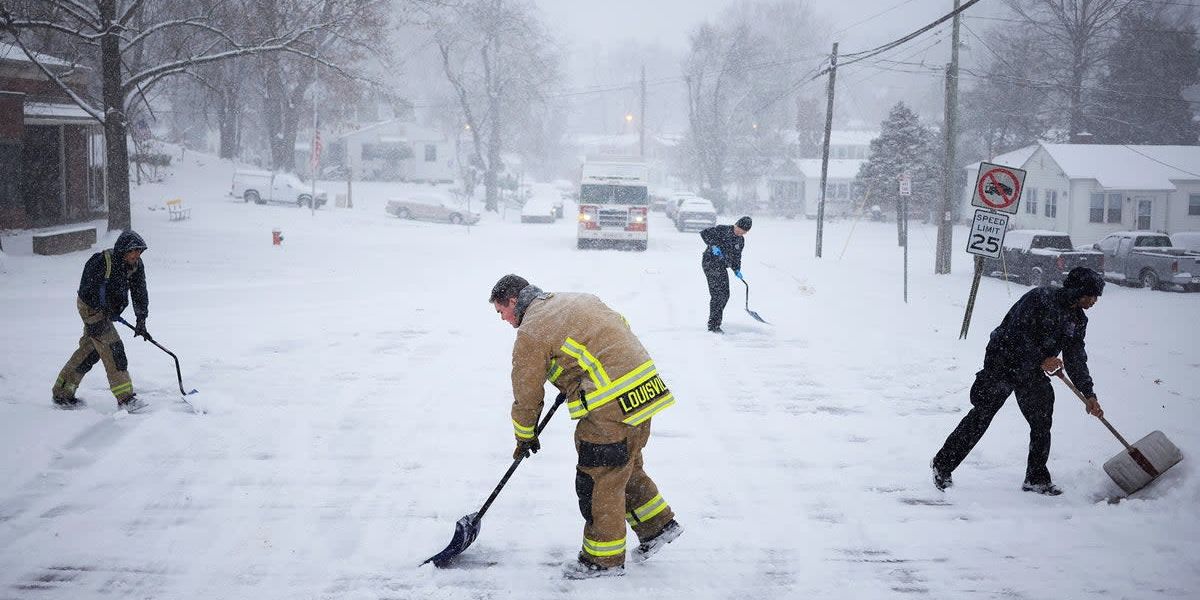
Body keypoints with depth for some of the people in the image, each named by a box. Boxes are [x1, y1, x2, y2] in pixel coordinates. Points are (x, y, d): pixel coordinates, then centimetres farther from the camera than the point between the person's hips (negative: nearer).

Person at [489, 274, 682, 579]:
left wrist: (525, 438, 18)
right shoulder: (578, 300, 17)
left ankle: (604, 558, 13)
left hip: (611, 407, -9)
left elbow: (527, 394, 0)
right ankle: (658, 525, 32)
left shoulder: (530, 334, -7)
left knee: (597, 480, 3)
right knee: (626, 468, 24)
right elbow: (620, 325, 28)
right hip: (646, 390, 9)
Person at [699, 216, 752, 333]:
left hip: (721, 267, 8)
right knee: (718, 294, -14)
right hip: (710, 262, -8)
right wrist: (713, 245, -26)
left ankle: (714, 324, 21)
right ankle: (713, 325, -10)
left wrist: (737, 270, 3)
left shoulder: (741, 241, 12)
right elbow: (704, 233, -14)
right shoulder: (722, 230, -10)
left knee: (724, 295, 9)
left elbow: (736, 257, 19)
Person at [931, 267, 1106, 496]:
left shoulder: (1078, 320, 6)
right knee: (981, 416, -6)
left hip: (1032, 374, 7)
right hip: (1002, 364, -7)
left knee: (1042, 423, 2)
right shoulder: (1040, 298, -18)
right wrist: (1041, 360, -27)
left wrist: (1089, 395, 8)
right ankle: (942, 465, 3)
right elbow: (1018, 333, -23)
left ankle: (1037, 479, 15)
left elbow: (1076, 359, 12)